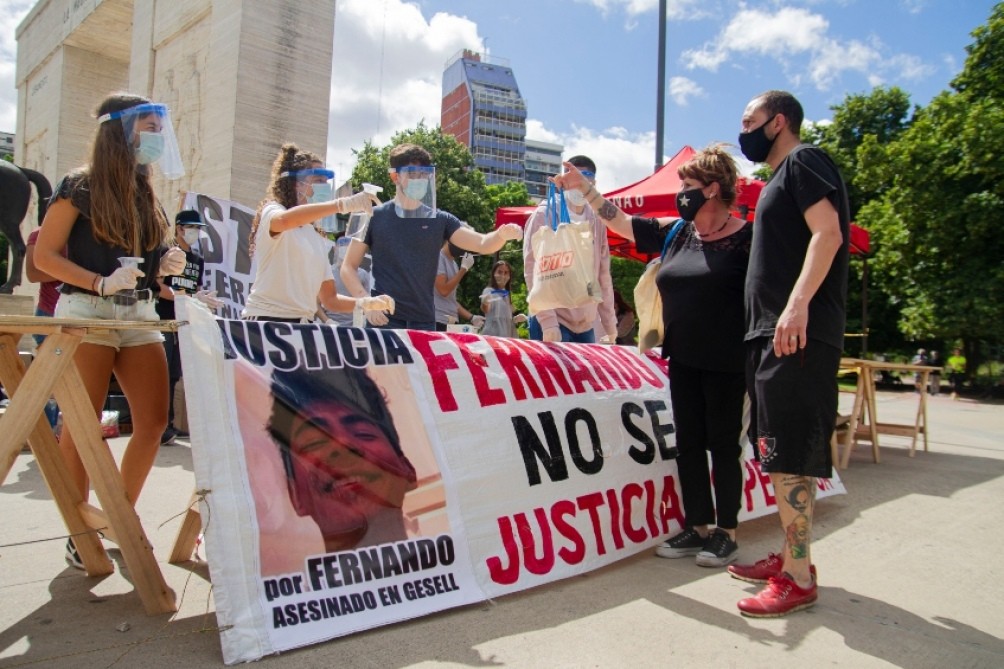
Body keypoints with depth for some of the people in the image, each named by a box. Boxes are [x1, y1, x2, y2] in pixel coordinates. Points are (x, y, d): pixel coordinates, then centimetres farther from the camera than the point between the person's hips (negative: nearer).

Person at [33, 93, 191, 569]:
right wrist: (102, 283, -18)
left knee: (154, 423, 0)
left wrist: (166, 266, 1)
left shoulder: (145, 194, 15)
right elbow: (44, 255, -5)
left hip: (141, 314, 6)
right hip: (87, 312, -5)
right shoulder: (80, 186, -1)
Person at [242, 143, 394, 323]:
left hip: (303, 324, 6)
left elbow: (329, 298, 16)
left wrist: (364, 303, -3)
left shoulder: (317, 239, 18)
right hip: (266, 320, -6)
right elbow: (285, 220, -27)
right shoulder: (271, 211, 1)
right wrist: (343, 204, -34)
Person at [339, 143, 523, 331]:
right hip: (384, 319, -2)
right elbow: (348, 267, 4)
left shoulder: (439, 220, 7)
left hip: (424, 321, 3)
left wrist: (502, 235, -27)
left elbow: (482, 244, -5)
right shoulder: (375, 217, 2)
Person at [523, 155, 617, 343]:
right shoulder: (545, 215, -4)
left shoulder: (596, 221, 11)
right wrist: (548, 322, -18)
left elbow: (603, 274, 13)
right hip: (552, 323, -5)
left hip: (586, 325, 5)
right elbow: (533, 270, -11)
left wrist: (610, 324, 12)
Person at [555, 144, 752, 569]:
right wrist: (584, 188, 5)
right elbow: (619, 221, 12)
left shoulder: (745, 239, -9)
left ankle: (726, 534, 17)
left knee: (723, 443, 4)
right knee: (688, 443, 10)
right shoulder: (676, 233, 9)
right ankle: (697, 528, 22)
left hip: (725, 363, -6)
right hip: (682, 359, 6)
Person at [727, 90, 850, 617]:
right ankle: (790, 557, 23)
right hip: (771, 335, 10)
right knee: (778, 454, 12)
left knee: (787, 456, -9)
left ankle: (799, 579, -1)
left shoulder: (804, 160, -2)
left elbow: (828, 233, -17)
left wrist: (798, 304, -27)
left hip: (797, 335, -10)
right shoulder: (781, 179, 25)